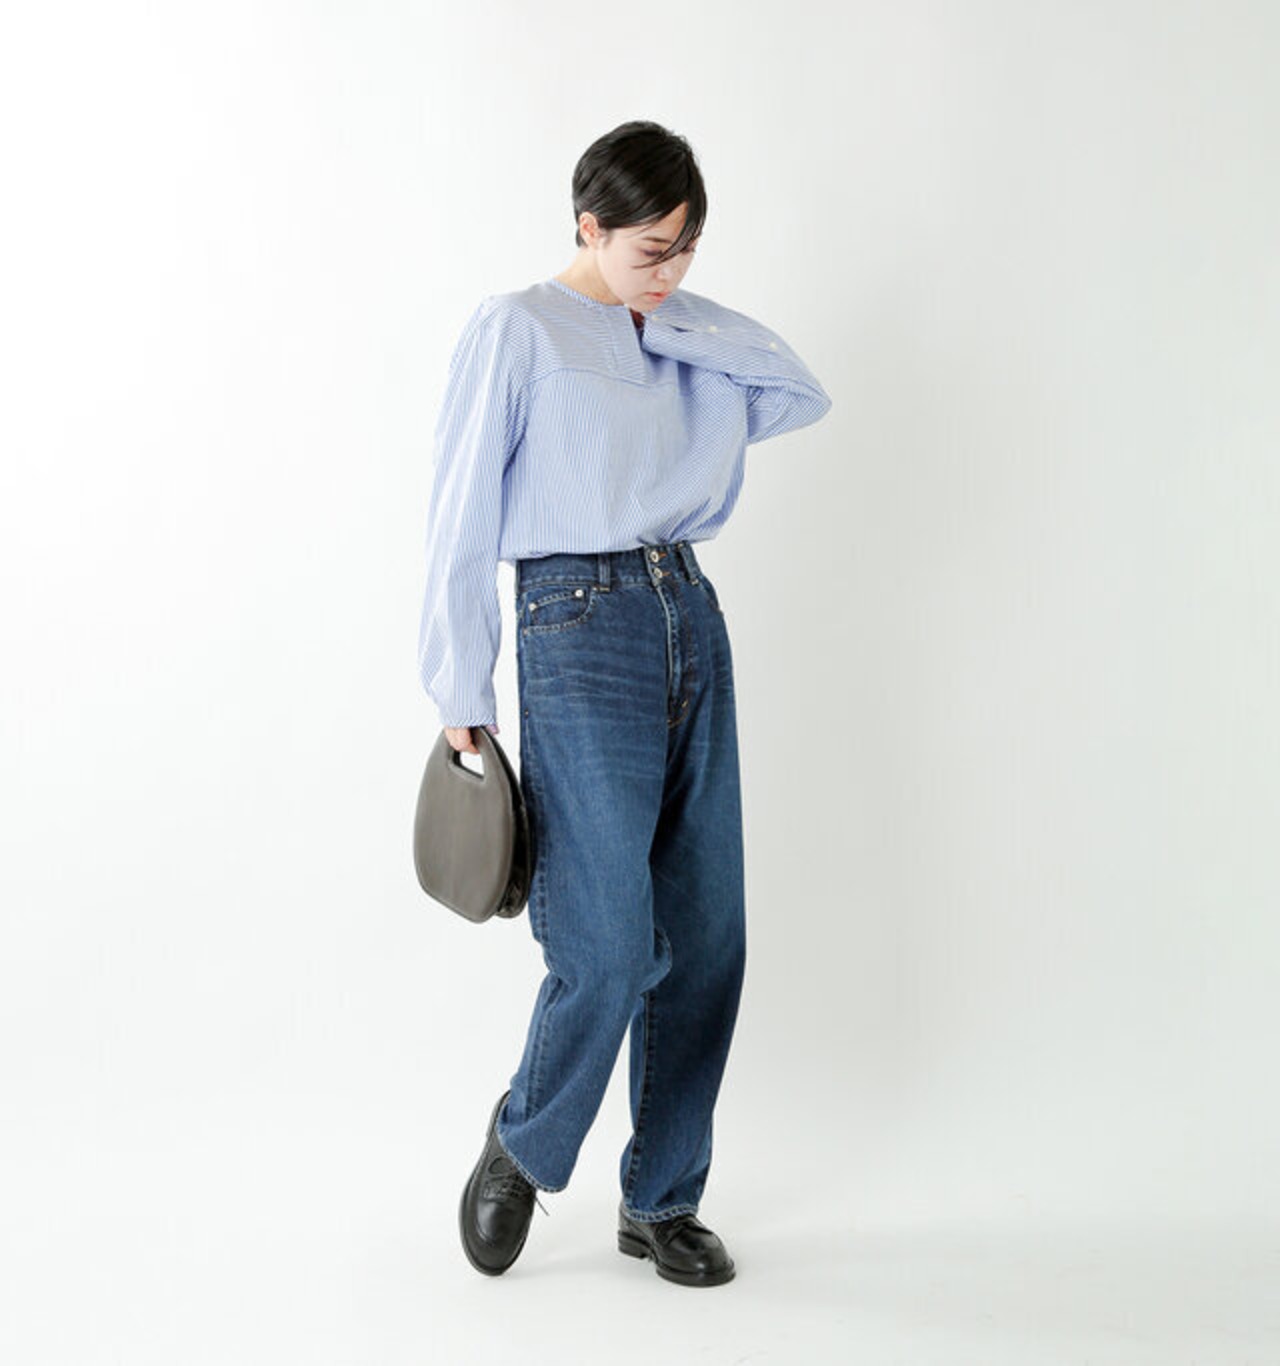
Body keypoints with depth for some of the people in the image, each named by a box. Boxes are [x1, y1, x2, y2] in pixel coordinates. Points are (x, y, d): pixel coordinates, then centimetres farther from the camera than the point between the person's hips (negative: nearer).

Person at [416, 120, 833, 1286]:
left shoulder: (688, 333, 17)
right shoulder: (518, 331, -1)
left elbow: (806, 395, 9)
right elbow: (462, 525, -4)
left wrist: (686, 322, -1)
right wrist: (461, 698, -6)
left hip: (694, 620, 6)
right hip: (582, 630, -6)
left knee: (708, 937, 6)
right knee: (608, 944, -10)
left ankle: (662, 1200, 21)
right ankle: (522, 1149, 19)